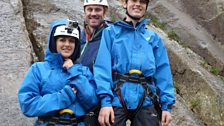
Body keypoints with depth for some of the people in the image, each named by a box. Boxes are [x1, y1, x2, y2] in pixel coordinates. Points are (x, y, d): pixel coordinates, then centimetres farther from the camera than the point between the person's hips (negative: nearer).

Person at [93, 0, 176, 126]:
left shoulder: (154, 38, 15)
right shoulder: (111, 32, 8)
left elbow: (163, 72, 9)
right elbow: (102, 67, -3)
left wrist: (167, 104, -2)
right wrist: (105, 100, -15)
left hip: (146, 101, 2)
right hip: (117, 99, -2)